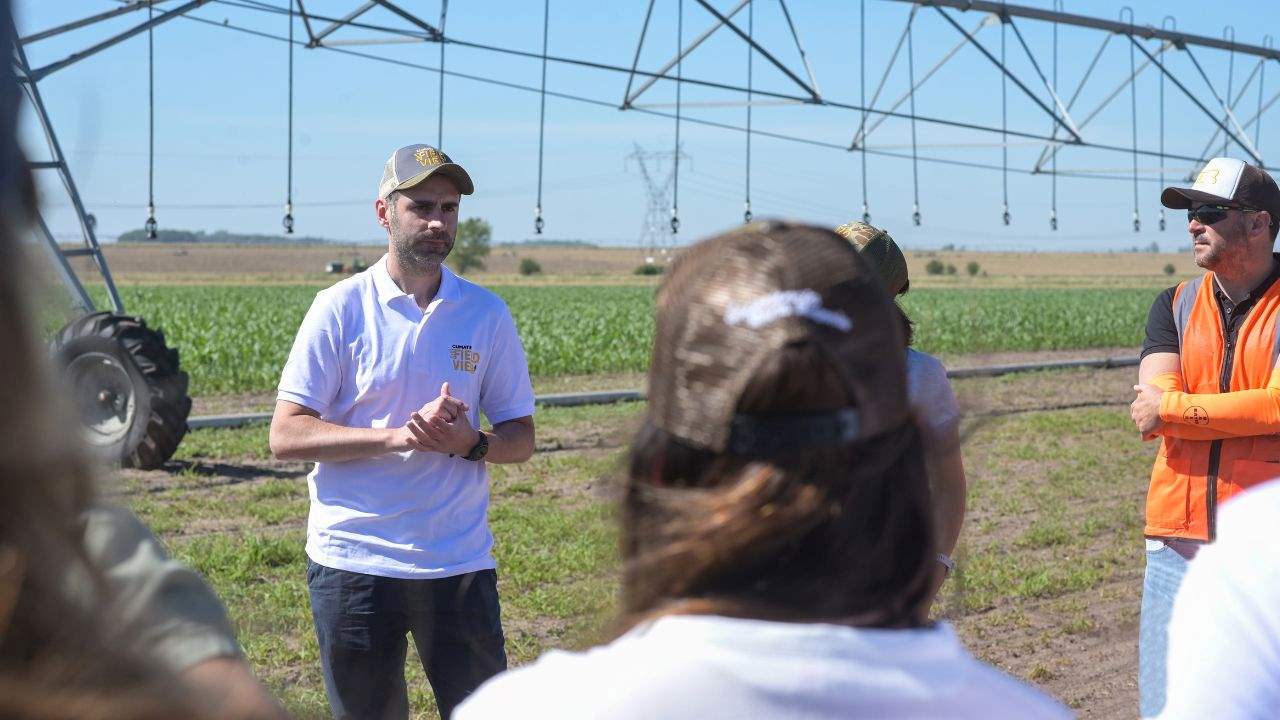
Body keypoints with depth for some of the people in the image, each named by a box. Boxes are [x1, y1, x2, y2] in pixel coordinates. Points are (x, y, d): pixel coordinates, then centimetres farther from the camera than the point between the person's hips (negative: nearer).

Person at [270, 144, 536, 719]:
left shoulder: (486, 314, 4)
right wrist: (398, 436, -20)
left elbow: (521, 438, 8)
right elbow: (286, 435, -8)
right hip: (352, 561, -1)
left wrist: (470, 444, -15)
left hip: (460, 563, 2)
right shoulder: (338, 309, -3)